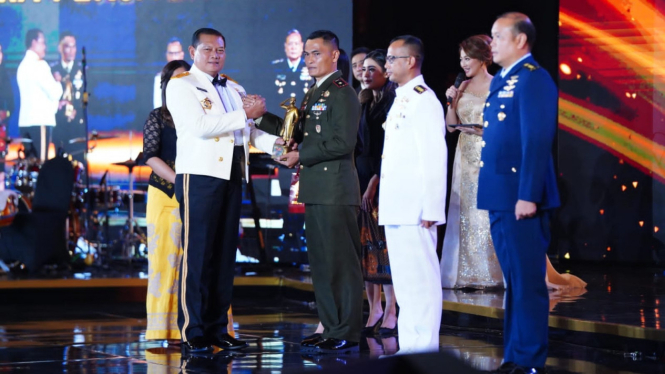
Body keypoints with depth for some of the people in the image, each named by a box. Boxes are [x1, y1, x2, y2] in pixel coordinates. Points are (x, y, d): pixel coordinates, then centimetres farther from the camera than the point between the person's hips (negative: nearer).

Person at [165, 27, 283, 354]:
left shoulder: (235, 89, 20)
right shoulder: (181, 86, -2)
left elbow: (249, 131, 17)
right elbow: (200, 126, -16)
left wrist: (273, 143, -2)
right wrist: (245, 114, -15)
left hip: (232, 178, 7)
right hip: (199, 176, -7)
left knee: (224, 255, 9)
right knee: (197, 255, -7)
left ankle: (217, 328, 15)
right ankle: (192, 333, -4)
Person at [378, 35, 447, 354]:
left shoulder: (423, 100, -11)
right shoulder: (401, 100, 19)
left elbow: (435, 159, -17)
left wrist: (431, 210, -20)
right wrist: (384, 201, 16)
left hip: (415, 209, -10)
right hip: (396, 208, 10)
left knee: (420, 280, -7)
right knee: (404, 281, 11)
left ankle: (425, 348, -3)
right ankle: (409, 347, 16)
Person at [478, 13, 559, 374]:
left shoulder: (533, 79, -12)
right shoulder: (501, 80, 17)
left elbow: (537, 142, -18)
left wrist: (527, 195, -22)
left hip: (520, 197, -9)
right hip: (500, 196, 10)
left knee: (527, 282, -5)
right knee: (513, 281, 14)